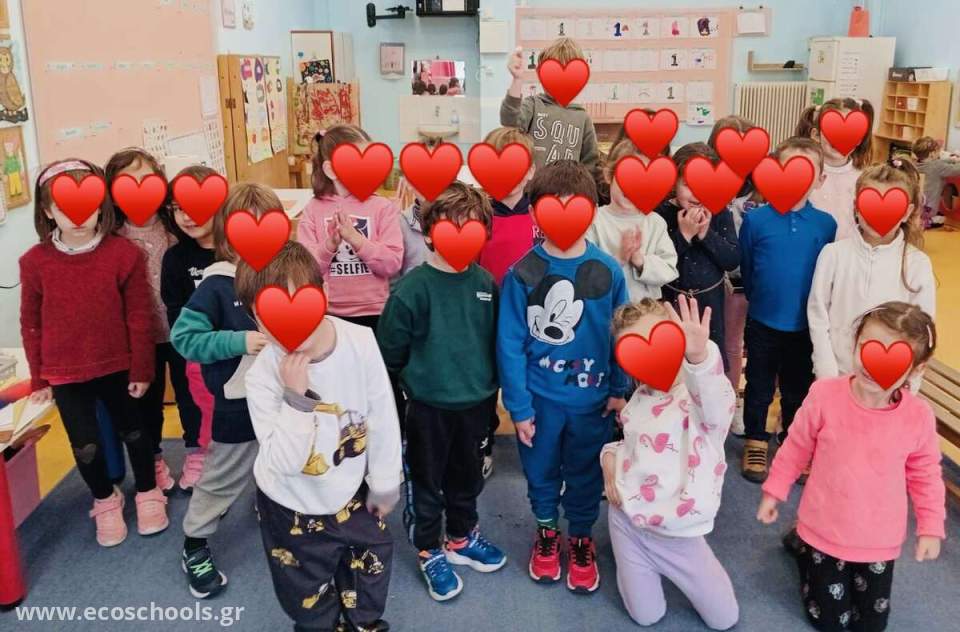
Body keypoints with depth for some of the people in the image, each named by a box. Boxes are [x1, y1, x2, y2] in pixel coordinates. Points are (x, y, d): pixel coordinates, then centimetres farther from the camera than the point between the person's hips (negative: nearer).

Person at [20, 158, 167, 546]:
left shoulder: (123, 253, -13)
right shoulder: (35, 262, -8)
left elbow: (139, 316, -8)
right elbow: (31, 323, 1)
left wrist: (142, 369, -5)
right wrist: (38, 379, 5)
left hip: (118, 367, -1)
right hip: (65, 374, 1)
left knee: (133, 432, 15)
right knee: (85, 445, 9)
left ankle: (148, 493, 38)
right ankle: (105, 501, 35)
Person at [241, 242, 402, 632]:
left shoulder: (361, 342, -22)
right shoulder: (262, 375, -26)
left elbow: (383, 419, -10)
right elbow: (285, 462, -28)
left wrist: (383, 484, -2)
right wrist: (296, 397, -38)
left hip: (352, 493, 2)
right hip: (293, 509, -2)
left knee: (371, 570, 25)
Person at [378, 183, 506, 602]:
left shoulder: (485, 283, -3)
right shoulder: (413, 287, -18)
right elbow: (389, 349, -11)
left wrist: (491, 390, 12)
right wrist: (418, 380, 0)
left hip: (476, 402, 5)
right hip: (429, 405, -4)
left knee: (467, 476, 22)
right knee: (428, 481, 13)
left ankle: (461, 538, 43)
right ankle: (429, 552, 32)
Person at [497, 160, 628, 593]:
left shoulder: (607, 270, -9)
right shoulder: (522, 273, -13)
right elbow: (510, 344, -11)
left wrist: (620, 389, 2)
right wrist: (518, 406, -10)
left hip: (593, 397, 1)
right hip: (539, 396, 0)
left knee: (586, 473, 18)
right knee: (541, 470, 19)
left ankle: (581, 537, 42)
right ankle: (546, 530, 45)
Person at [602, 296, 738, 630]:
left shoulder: (701, 396, -22)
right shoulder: (640, 398, 0)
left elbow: (716, 401, -49)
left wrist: (699, 355, -71)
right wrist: (610, 455, -4)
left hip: (678, 531, -4)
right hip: (626, 519, 4)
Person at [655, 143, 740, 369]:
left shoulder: (720, 214, -1)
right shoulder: (661, 213, -11)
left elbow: (733, 260, -7)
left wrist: (706, 234, -19)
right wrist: (683, 234, -23)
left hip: (710, 302, 3)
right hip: (670, 302, -2)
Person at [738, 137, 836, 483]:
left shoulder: (826, 224, -9)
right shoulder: (755, 219, -12)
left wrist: (815, 306, 6)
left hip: (805, 325, 1)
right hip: (763, 323, -1)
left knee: (798, 389, 17)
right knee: (759, 388, 15)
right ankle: (756, 442, 34)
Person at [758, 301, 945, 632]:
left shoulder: (919, 416, -18)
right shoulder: (825, 394, -21)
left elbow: (925, 474, -1)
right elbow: (796, 446, -5)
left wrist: (931, 527, 0)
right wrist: (774, 491, 3)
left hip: (878, 542, 1)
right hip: (824, 531, -1)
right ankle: (803, 548, 39)